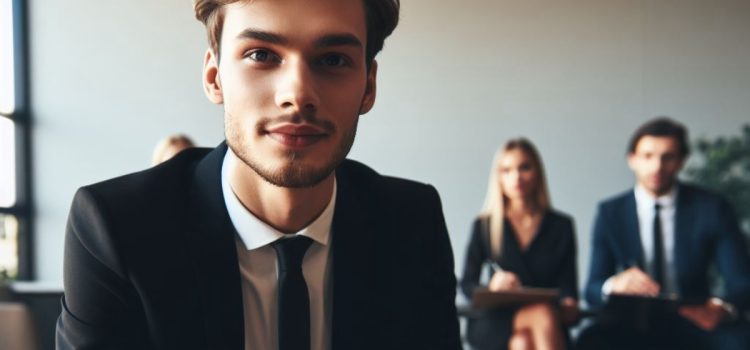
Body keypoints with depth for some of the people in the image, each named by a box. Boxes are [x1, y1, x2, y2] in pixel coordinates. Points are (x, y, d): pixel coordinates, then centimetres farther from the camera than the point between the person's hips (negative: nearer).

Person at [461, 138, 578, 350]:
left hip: (543, 324, 1)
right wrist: (491, 287, -17)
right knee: (543, 313, -34)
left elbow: (567, 284, 7)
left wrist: (569, 304, -17)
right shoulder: (484, 226, 9)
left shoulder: (561, 225, 11)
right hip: (496, 321, -1)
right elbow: (467, 284, 6)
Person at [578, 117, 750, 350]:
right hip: (636, 327, 0)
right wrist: (614, 285, -27)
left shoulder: (712, 208, 1)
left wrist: (721, 308, -29)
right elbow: (592, 290, -1)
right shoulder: (611, 213, 3)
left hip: (696, 322, 0)